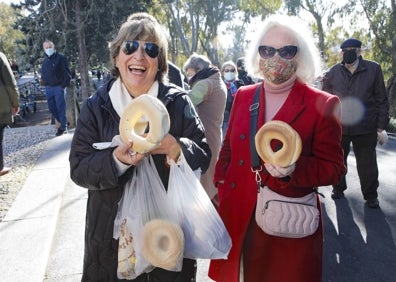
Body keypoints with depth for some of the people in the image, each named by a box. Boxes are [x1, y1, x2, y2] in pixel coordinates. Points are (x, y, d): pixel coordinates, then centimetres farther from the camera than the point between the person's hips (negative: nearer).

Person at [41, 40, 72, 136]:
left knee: (61, 107, -5)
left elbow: (67, 73, -8)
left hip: (59, 87, -7)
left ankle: (63, 127, 4)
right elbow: (43, 74, 24)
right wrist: (44, 82, 8)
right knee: (52, 108, 8)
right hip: (48, 88, 7)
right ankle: (62, 123, 24)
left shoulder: (60, 58, -5)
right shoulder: (45, 60, 15)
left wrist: (63, 85, -12)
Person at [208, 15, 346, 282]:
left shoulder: (323, 105, -8)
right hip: (237, 217, 4)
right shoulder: (243, 96, 5)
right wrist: (220, 187, 5)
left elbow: (334, 167, -6)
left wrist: (295, 169, -23)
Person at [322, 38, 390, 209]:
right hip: (338, 126, 2)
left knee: (367, 164, 8)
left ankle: (371, 196, 24)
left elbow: (381, 99, 2)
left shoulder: (373, 69, 0)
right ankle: (338, 188, 34)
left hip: (365, 127, -1)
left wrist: (381, 124, -2)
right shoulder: (333, 72, 3)